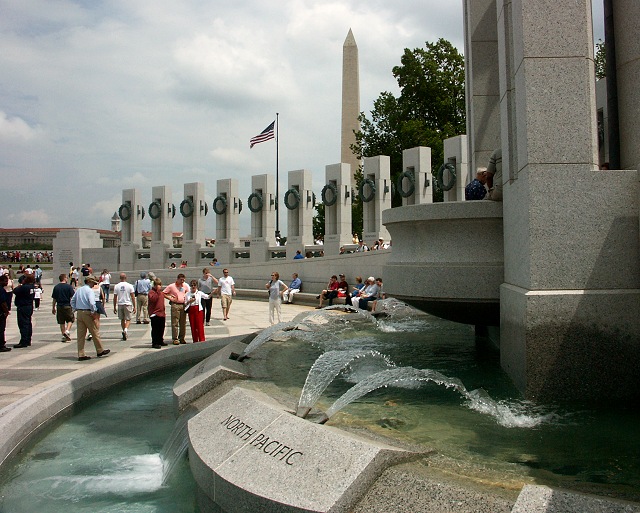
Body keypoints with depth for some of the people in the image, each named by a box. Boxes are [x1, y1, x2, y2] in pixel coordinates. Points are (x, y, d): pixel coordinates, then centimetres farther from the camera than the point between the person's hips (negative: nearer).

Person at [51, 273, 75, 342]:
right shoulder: (69, 286, -7)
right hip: (67, 306, -4)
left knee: (61, 322, 10)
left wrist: (53, 308, 15)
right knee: (70, 319, 10)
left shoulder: (56, 287, 4)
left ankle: (64, 336, 12)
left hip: (59, 306, 4)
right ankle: (67, 331, -11)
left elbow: (54, 299, 7)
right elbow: (72, 297, -8)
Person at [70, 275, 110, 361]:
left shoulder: (79, 290, 14)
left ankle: (81, 355, 7)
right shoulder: (90, 290, -11)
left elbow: (72, 301, 16)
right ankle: (100, 351, 17)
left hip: (79, 313, 7)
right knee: (95, 333, 7)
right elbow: (92, 303, -22)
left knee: (81, 335, 6)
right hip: (87, 313, -7)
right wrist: (94, 312, -13)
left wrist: (76, 310, 14)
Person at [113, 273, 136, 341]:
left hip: (120, 304, 2)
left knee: (122, 319, 16)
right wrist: (134, 307, 2)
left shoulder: (116, 286, 0)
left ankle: (124, 331, 19)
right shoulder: (130, 286, -4)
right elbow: (133, 297, -4)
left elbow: (115, 298, 2)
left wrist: (114, 307, 10)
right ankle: (125, 330, -21)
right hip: (128, 304, -2)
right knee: (128, 319, 3)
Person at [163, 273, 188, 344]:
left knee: (183, 323, 7)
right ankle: (175, 339, -1)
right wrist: (170, 298, -9)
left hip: (183, 305, 5)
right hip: (175, 305, -5)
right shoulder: (171, 286, -1)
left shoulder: (184, 286, 12)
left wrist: (186, 297, 10)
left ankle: (182, 338, 15)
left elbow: (187, 292, 30)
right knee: (175, 323, -5)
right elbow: (163, 293, 0)